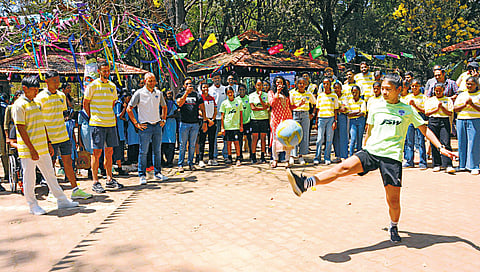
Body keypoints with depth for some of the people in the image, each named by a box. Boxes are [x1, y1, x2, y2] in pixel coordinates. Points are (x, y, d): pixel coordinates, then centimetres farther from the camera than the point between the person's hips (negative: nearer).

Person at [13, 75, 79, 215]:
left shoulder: (36, 103, 15)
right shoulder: (19, 105, -10)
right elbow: (21, 129, -15)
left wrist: (49, 144, 18)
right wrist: (32, 149, -18)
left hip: (42, 149, 8)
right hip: (28, 150, -8)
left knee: (50, 174, 12)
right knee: (29, 178, 4)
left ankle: (62, 200, 19)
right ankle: (33, 205, 16)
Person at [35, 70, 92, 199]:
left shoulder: (61, 95, 11)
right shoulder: (40, 98, -9)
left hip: (64, 136, 6)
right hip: (50, 139, -6)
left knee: (68, 162, 9)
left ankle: (75, 190, 14)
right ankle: (52, 192, 17)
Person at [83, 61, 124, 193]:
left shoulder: (112, 86, 12)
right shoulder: (92, 86, -3)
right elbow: (85, 103, 2)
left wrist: (110, 116, 15)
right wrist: (92, 117, 0)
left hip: (111, 123, 5)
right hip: (97, 124, -5)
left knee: (109, 151, 10)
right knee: (97, 152, -3)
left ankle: (109, 179, 19)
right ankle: (95, 182, 3)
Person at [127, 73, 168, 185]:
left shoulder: (159, 93, 9)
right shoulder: (139, 93, -4)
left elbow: (164, 107, 24)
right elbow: (129, 109, -3)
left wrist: (163, 120, 13)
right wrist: (136, 123, -6)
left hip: (157, 125, 4)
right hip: (145, 126, -4)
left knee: (157, 151, 9)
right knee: (143, 151, -1)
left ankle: (158, 173, 19)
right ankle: (142, 175, 7)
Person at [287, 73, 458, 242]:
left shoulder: (408, 110, 9)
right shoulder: (376, 108, 13)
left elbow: (425, 130, 16)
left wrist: (441, 148, 6)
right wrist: (365, 150, 30)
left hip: (392, 157, -1)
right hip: (370, 152, 1)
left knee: (393, 200, -1)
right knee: (344, 167, -25)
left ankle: (394, 227, 30)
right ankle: (304, 184, -40)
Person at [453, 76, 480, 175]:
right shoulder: (461, 95, 17)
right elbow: (455, 109, 9)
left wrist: (472, 104, -16)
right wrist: (464, 105, -7)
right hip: (461, 120, 4)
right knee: (462, 143, 5)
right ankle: (462, 165, 12)